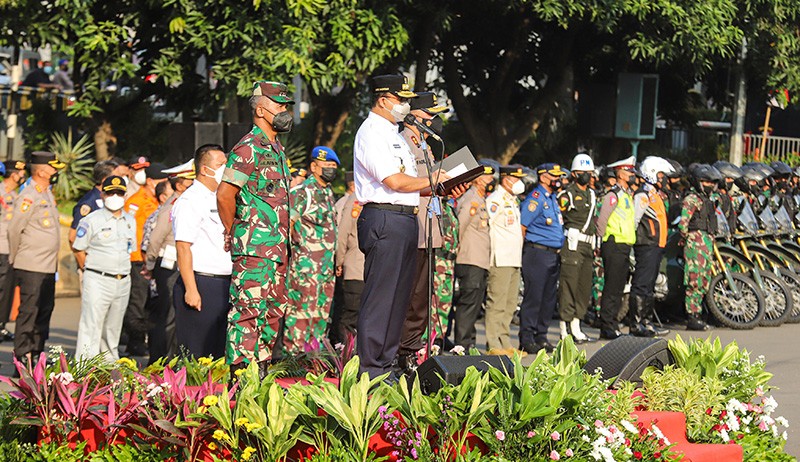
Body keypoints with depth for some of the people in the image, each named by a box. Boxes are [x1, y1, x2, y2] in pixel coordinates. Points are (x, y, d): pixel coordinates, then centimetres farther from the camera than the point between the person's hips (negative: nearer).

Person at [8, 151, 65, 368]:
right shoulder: (28, 197, -13)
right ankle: (22, 356, -1)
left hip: (48, 266, 9)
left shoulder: (47, 194, 15)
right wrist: (15, 259, -2)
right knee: (28, 309, -6)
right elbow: (14, 230, -12)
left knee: (45, 309, 11)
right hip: (31, 267, -9)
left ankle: (36, 353, 18)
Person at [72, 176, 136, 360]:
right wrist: (91, 272, 3)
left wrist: (122, 271, 14)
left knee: (113, 330, 12)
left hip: (123, 282, 6)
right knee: (91, 328, -9)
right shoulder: (91, 220, -4)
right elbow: (78, 249, -1)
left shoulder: (130, 221, 13)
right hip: (97, 281, -5)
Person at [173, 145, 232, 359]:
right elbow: (183, 247, -15)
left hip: (223, 284, 8)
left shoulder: (219, 200, 18)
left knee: (218, 353, 8)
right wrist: (191, 290, -21)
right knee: (197, 355, -8)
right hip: (201, 284, -8)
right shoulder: (189, 201, -9)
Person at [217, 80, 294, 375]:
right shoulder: (249, 148, -11)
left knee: (274, 311, 11)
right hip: (254, 246, -10)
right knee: (249, 311, -10)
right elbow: (224, 194, -16)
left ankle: (262, 370, 16)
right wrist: (233, 232, -5)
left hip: (276, 248, 10)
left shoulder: (276, 149, 19)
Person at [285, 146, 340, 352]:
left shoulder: (327, 192, 19)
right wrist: (287, 254, -19)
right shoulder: (302, 192, -10)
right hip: (307, 264, -9)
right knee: (303, 309, -11)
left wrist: (334, 261, 23)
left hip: (326, 266, 9)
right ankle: (293, 353, -9)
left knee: (322, 314, 10)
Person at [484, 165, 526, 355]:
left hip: (515, 259, 10)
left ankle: (505, 343, 16)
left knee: (510, 304, 11)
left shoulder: (513, 201, 21)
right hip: (500, 260, -10)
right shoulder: (495, 200, -9)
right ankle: (493, 345, -8)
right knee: (497, 303, -8)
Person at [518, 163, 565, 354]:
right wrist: (524, 250, -9)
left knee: (548, 298, 10)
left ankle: (541, 336, 17)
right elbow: (521, 227, -15)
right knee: (533, 296, -7)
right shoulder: (535, 198, -11)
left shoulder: (552, 198, 17)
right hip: (537, 252, -9)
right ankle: (527, 339, -4)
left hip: (554, 255, 9)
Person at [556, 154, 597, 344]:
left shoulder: (592, 194, 19)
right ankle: (565, 330, -7)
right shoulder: (567, 195, -5)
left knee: (585, 288, 9)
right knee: (568, 286, -9)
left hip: (587, 245, 8)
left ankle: (576, 328, 16)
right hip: (572, 244, -8)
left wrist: (595, 245, 23)